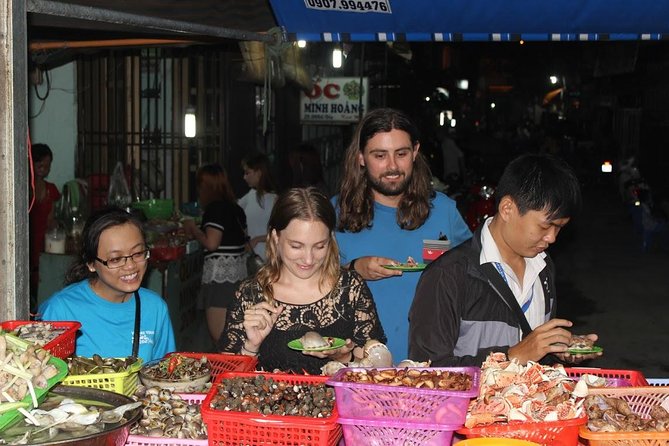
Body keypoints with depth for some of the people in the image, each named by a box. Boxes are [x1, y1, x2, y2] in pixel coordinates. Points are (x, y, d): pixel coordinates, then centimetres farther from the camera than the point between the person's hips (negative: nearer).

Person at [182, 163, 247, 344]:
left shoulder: (215, 208, -12)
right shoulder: (236, 208, 14)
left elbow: (211, 243, -19)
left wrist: (193, 229, -1)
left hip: (220, 275, -9)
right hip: (238, 272, 9)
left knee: (218, 335, -7)